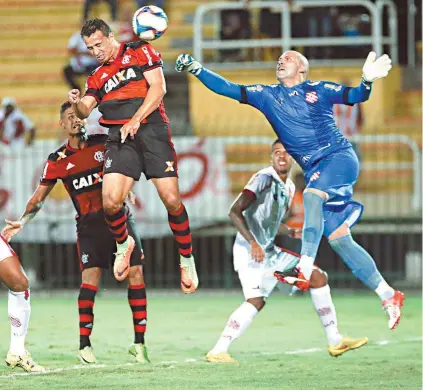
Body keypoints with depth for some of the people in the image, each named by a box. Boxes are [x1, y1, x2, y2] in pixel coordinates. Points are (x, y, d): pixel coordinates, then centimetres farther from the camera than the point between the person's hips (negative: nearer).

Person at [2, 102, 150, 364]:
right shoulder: (57, 161, 5)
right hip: (89, 225, -1)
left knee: (136, 274, -6)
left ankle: (139, 343, -1)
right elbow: (39, 197, 10)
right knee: (90, 278, -15)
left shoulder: (104, 143, 4)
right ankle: (84, 344, -10)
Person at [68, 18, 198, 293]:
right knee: (111, 201, -14)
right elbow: (85, 111, 10)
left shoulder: (140, 52, 7)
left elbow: (158, 87, -3)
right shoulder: (98, 78, 21)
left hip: (151, 129, -3)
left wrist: (135, 120, -13)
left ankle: (187, 259, 6)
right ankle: (123, 244, 17)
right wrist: (77, 103, -15)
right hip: (121, 139, 3)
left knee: (171, 199, -13)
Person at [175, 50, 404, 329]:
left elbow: (355, 96, -5)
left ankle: (305, 270, -42)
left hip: (340, 158, -5)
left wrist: (367, 81, -25)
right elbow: (228, 89, 9)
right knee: (338, 239, 0)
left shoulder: (318, 90, 2)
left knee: (312, 194, -34)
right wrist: (196, 69, 0)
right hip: (315, 171, 5)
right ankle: (388, 296, 7)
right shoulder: (268, 95, 13)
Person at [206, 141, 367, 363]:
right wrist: (253, 243, -25)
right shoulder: (264, 179, -13)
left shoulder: (289, 187, 13)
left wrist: (291, 232, 5)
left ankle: (335, 341, 10)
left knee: (317, 276, 6)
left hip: (269, 251, 9)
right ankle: (217, 352, -21)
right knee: (256, 300, -24)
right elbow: (235, 212, -18)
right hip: (249, 251, -9)